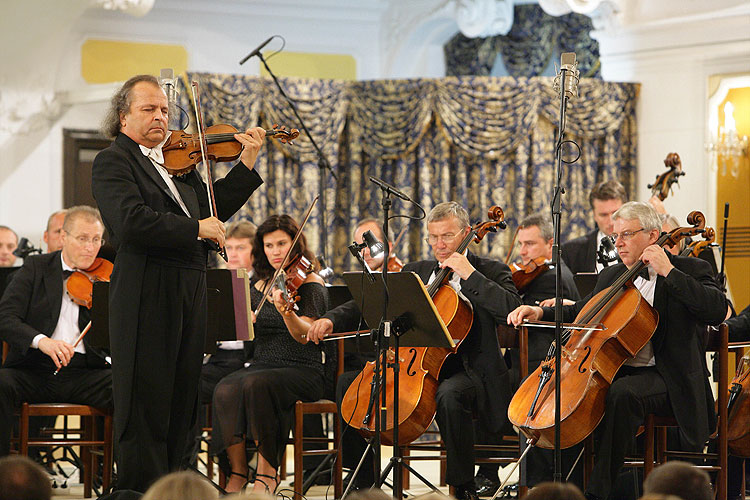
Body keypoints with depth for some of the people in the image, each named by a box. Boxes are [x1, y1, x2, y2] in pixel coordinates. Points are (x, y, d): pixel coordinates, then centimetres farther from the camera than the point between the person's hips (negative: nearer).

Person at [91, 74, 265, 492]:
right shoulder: (113, 162, -5)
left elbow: (212, 206, 19)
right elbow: (132, 222, -20)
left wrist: (247, 164, 10)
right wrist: (197, 229, -16)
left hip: (191, 293, 8)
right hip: (147, 296, -8)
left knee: (181, 403, 10)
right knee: (146, 407, -4)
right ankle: (141, 491, -1)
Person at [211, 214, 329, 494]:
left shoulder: (311, 283, -2)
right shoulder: (260, 286, 17)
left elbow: (303, 335, -16)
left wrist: (286, 311, -36)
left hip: (302, 371, -5)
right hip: (262, 364, 5)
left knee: (256, 384, -35)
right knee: (226, 389, -28)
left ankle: (267, 472, -24)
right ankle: (237, 471, -19)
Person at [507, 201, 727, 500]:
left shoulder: (691, 271, -1)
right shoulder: (611, 276, 18)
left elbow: (717, 310, -20)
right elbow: (579, 313, 30)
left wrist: (669, 272, -19)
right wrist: (541, 313, 10)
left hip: (667, 379, -6)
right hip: (615, 372, 6)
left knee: (622, 393, -36)